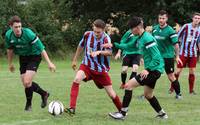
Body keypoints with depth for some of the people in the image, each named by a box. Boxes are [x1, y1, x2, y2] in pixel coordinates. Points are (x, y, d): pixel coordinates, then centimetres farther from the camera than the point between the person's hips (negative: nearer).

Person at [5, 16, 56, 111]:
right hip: (23, 57, 6)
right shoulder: (8, 35, -14)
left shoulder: (28, 34, -29)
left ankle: (28, 104, 6)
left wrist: (49, 63, -26)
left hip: (34, 56, -6)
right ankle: (44, 94, 29)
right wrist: (10, 64, 16)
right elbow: (10, 50, 7)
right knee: (25, 83, 4)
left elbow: (41, 48, -24)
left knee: (27, 82, -18)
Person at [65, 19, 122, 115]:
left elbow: (109, 52, -33)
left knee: (111, 93, 1)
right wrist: (75, 60, 18)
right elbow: (81, 46, 10)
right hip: (87, 65, 2)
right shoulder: (87, 34, -9)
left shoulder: (106, 38, -19)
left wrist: (99, 52, -51)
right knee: (77, 79, -27)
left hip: (101, 69, -2)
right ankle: (72, 108, -29)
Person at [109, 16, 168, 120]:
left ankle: (123, 113, -6)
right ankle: (162, 114, 34)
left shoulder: (147, 38, -19)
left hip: (154, 70, -10)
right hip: (152, 70, 10)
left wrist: (148, 70, -25)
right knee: (148, 95, 22)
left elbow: (157, 57, -22)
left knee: (129, 85, -11)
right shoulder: (140, 38, 10)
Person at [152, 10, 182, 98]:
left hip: (168, 57, -4)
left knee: (171, 77, 0)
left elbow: (176, 44, -12)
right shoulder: (155, 28, 4)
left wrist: (177, 56, -16)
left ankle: (178, 93, 18)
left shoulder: (170, 30, -13)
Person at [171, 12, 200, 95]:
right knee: (178, 71, -2)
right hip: (183, 53, -4)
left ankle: (191, 90, 13)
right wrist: (184, 43, -5)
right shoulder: (186, 26, -10)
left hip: (193, 54, 4)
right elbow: (178, 36, -2)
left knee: (192, 72, 3)